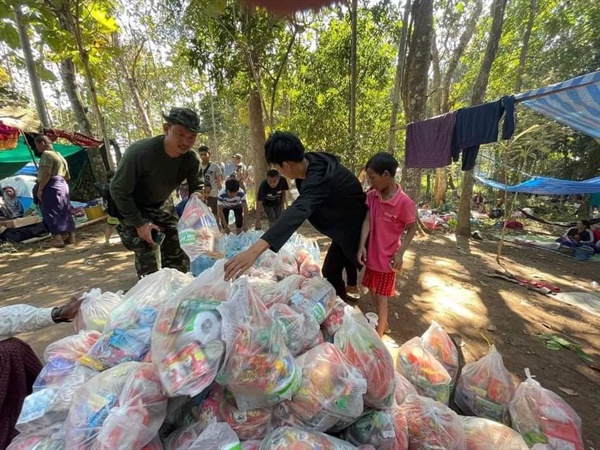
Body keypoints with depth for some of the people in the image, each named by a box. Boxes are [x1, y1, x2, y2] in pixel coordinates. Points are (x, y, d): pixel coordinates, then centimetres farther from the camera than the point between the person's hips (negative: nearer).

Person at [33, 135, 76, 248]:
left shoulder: (46, 154, -8)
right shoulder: (59, 155, 21)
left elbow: (46, 174, -20)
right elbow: (67, 176, 23)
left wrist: (39, 189, -18)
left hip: (51, 187, -9)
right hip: (62, 185, 9)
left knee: (51, 213, -8)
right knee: (65, 212, 10)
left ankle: (58, 239, -12)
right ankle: (71, 237, 12)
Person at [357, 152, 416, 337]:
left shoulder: (404, 202, -22)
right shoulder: (372, 196, -6)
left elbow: (412, 228, -11)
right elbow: (367, 221, -6)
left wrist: (400, 253, -14)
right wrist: (362, 246, -15)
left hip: (387, 257, -6)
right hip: (372, 253, 6)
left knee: (381, 297, 6)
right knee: (373, 291, 23)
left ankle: (379, 334, 26)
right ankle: (382, 322, 49)